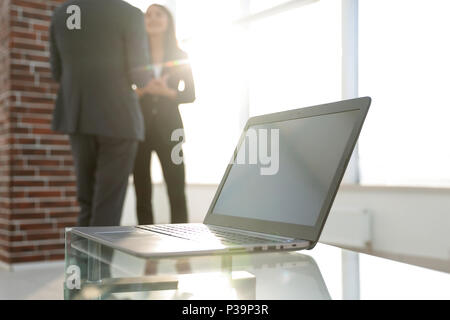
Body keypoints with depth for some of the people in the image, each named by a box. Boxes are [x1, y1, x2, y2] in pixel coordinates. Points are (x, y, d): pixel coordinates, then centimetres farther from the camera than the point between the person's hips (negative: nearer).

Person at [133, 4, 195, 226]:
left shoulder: (180, 57, 10)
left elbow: (190, 94, 6)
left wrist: (167, 93, -12)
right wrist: (142, 91, -14)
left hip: (168, 130, 0)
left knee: (177, 194, -7)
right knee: (142, 195, 0)